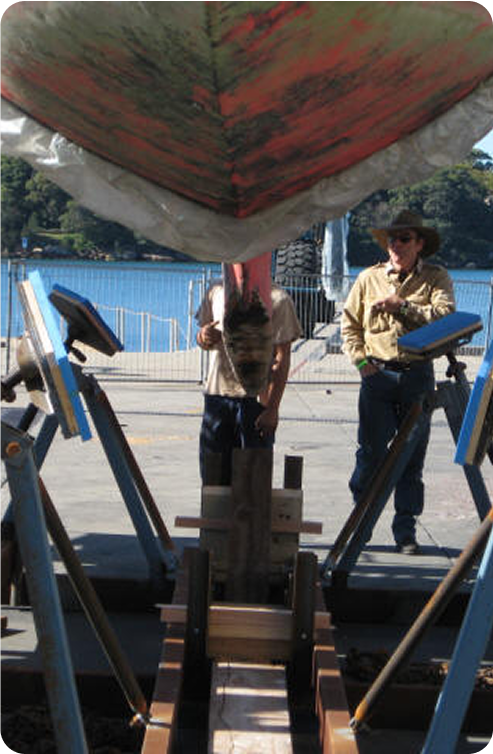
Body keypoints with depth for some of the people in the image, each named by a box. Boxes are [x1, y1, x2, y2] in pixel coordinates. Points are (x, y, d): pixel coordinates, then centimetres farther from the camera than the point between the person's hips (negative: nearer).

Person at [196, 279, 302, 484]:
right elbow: (203, 332, 20)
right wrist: (203, 337, -7)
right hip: (217, 393, 4)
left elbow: (281, 358, -8)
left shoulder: (276, 299, -6)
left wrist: (272, 407, -14)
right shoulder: (216, 291, 8)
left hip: (256, 397, -4)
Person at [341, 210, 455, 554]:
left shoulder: (436, 278, 4)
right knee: (371, 451, -1)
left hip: (418, 375, 0)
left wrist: (402, 305, -13)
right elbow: (349, 323, 13)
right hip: (377, 375, 1)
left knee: (413, 453, 3)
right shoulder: (369, 278, 9)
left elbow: (446, 316, -12)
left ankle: (406, 527, 14)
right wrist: (362, 361, 1)